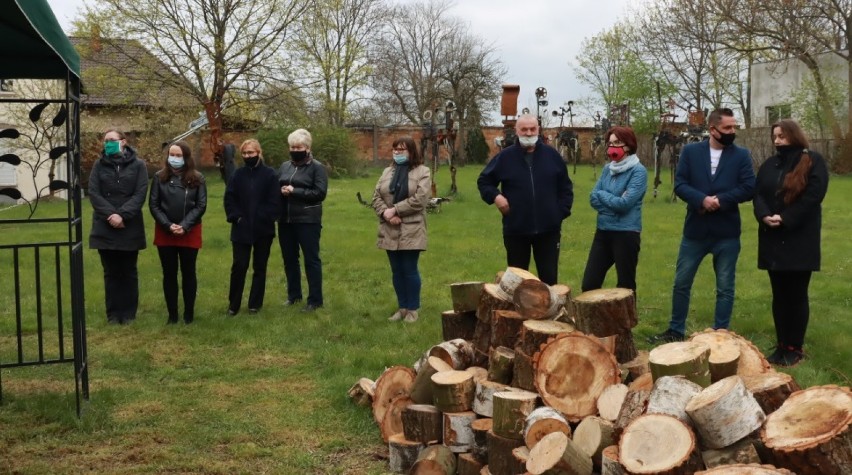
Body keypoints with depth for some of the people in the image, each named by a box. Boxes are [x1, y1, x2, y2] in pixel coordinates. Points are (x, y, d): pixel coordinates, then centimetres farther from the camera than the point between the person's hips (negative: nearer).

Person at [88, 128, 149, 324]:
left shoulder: (138, 165, 1)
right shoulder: (99, 165, 6)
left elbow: (140, 194, -7)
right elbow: (93, 193, -3)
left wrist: (123, 215, -18)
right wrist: (110, 214, -16)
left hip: (130, 228, -1)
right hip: (105, 228, 1)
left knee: (129, 272, 7)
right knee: (111, 272, 7)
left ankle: (129, 313, 15)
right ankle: (113, 313, 14)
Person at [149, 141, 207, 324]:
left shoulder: (197, 178, 0)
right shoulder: (160, 177, 2)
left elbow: (201, 206, -4)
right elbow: (153, 205, -1)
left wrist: (185, 226, -15)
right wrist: (168, 226, -13)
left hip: (190, 233, -1)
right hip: (165, 233, 1)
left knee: (188, 273, 7)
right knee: (169, 274, 6)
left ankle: (189, 313, 17)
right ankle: (172, 314, 15)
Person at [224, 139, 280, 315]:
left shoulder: (270, 174, -3)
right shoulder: (238, 174, 4)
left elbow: (274, 201, -6)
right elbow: (229, 198, 3)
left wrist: (265, 219, -14)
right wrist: (236, 217, -9)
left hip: (263, 229, -1)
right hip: (241, 229, 1)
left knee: (259, 267, 8)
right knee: (239, 266, -1)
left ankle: (255, 303, 18)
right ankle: (233, 303, 11)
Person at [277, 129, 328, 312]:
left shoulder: (317, 167, -4)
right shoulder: (285, 166, 11)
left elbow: (320, 192, -14)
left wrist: (294, 191, -17)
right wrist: (282, 191, -11)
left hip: (308, 221, -6)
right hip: (286, 220, 6)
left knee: (311, 259, 0)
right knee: (289, 259, 15)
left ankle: (315, 300, 6)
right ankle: (293, 294, 30)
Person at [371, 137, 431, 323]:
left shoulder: (422, 171, -4)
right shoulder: (387, 172, 13)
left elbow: (419, 199, -15)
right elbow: (376, 196, 7)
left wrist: (395, 210, -17)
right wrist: (385, 213, -12)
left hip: (411, 230, -5)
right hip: (390, 230, 5)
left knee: (410, 270, 0)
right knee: (396, 271, 11)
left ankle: (412, 309, 12)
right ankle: (402, 307, 21)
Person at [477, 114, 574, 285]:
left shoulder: (552, 155, 4)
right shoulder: (505, 157, 0)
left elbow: (565, 187, 10)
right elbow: (484, 181, 9)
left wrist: (562, 211, 1)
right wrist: (495, 196, -8)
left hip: (548, 229, 1)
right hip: (516, 229, 0)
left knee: (549, 277, 7)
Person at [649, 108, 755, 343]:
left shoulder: (741, 155, 1)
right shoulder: (690, 151, 1)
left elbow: (748, 188, -7)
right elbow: (679, 184, -5)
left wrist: (720, 200, -17)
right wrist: (702, 200, -20)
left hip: (727, 233, -1)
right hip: (695, 230, 1)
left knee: (725, 287, 7)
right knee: (681, 283, 9)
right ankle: (676, 331, 23)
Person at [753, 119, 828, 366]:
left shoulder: (813, 162, -4)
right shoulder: (769, 165, 12)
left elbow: (813, 196, -13)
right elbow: (758, 194, 5)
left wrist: (785, 219, -18)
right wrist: (765, 216, -15)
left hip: (800, 240, -5)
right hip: (772, 240, 5)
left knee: (797, 294, 1)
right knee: (779, 295, 9)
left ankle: (795, 348, 9)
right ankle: (781, 345, 16)